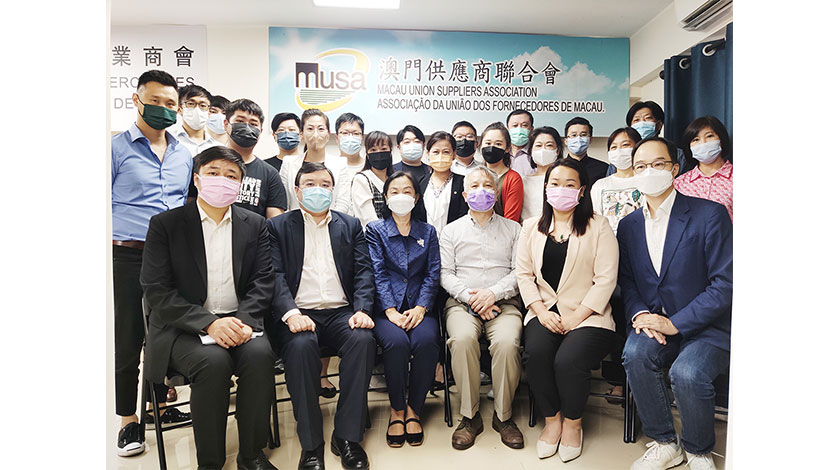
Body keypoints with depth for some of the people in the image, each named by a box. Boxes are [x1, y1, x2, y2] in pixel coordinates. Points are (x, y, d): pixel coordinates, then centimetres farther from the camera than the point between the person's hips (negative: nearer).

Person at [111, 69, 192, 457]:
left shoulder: (184, 154, 13)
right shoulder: (117, 147, 0)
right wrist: (113, 240, -9)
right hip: (130, 256, -4)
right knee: (128, 338, 3)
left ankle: (158, 404, 30)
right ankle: (128, 420, 17)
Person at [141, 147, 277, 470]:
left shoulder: (255, 225, 9)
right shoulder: (165, 224, 1)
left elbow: (263, 281, 3)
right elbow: (156, 290, -7)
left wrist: (244, 320, -17)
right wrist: (209, 322, -19)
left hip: (239, 322, 2)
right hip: (183, 327, -2)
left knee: (260, 354, -28)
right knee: (213, 362, -31)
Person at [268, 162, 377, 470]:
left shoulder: (351, 225, 18)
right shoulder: (278, 226, 12)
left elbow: (363, 271, 8)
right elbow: (276, 275, -1)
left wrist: (362, 309, -11)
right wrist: (291, 313, -19)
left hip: (341, 312, 2)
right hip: (299, 314, -1)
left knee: (363, 339, -29)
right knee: (301, 346, -33)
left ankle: (347, 435, -16)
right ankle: (311, 443, -18)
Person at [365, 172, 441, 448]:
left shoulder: (427, 232, 17)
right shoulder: (375, 230, 11)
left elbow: (433, 274, 7)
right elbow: (378, 273, -1)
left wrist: (420, 308, -10)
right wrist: (391, 311, -14)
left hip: (419, 307, 2)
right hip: (387, 308, -1)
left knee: (426, 340, -29)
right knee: (396, 342, -31)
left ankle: (414, 409, -7)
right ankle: (397, 409, -7)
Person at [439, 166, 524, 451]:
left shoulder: (512, 229, 16)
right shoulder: (451, 230, 16)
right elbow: (445, 273, 7)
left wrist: (493, 293, -12)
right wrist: (470, 296, -10)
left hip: (503, 302, 0)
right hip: (461, 302, 0)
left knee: (507, 341, -31)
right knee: (462, 339, -32)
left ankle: (503, 416, -8)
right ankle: (470, 416, -14)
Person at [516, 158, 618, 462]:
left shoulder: (597, 226, 3)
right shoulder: (532, 227, 13)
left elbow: (606, 279, -4)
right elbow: (523, 273, 8)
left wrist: (576, 317, -12)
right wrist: (541, 311, -6)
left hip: (587, 315, -2)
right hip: (544, 312, 3)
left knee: (568, 360, -27)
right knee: (536, 353, -26)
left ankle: (573, 423, 3)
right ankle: (552, 419, 0)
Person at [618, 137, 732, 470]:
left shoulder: (709, 214, -7)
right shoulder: (628, 225, 9)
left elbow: (725, 283, -12)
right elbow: (627, 280, 12)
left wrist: (674, 323, -17)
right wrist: (640, 314, -10)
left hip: (706, 327, -3)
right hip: (653, 324, 4)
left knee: (687, 372, -31)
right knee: (636, 353, -28)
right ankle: (664, 443, -3)